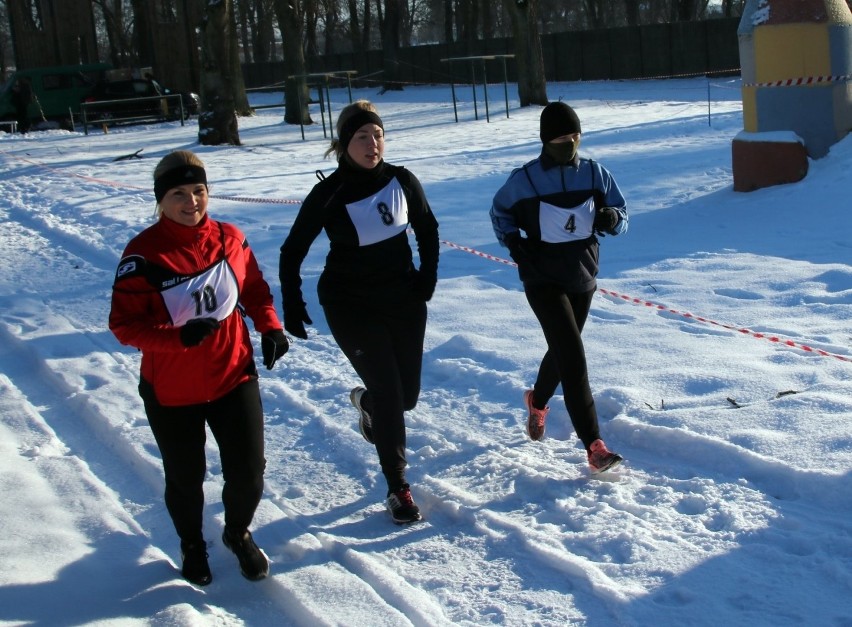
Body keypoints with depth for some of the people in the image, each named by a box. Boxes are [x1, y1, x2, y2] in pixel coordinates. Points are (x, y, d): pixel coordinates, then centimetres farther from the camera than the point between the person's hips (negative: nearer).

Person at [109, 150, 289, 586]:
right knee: (185, 478, 15)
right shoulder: (143, 254, -17)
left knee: (248, 471, 5)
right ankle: (192, 545, 45)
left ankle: (238, 533, 38)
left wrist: (270, 328, -7)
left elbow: (255, 289, 11)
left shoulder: (229, 238, -4)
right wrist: (179, 336, -29)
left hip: (234, 376, 3)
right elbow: (124, 324, -15)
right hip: (171, 391, -2)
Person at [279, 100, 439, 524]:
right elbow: (292, 253, -4)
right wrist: (292, 306, -8)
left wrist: (428, 275, 2)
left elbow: (427, 229, 12)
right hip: (352, 307, -4)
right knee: (389, 394, -7)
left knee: (407, 394, 10)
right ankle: (397, 487, 9)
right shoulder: (329, 194, -14)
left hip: (403, 299, 4)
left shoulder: (402, 181, -5)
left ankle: (365, 400, 46)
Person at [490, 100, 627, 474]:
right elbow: (500, 212, 6)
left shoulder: (595, 175, -3)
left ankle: (538, 401, 52)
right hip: (543, 280, -4)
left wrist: (611, 219, -19)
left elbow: (621, 216, 5)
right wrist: (514, 244, -10)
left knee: (562, 350, 21)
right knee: (573, 357, -14)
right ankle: (594, 447, -14)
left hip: (583, 278, 5)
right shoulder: (525, 180, -11)